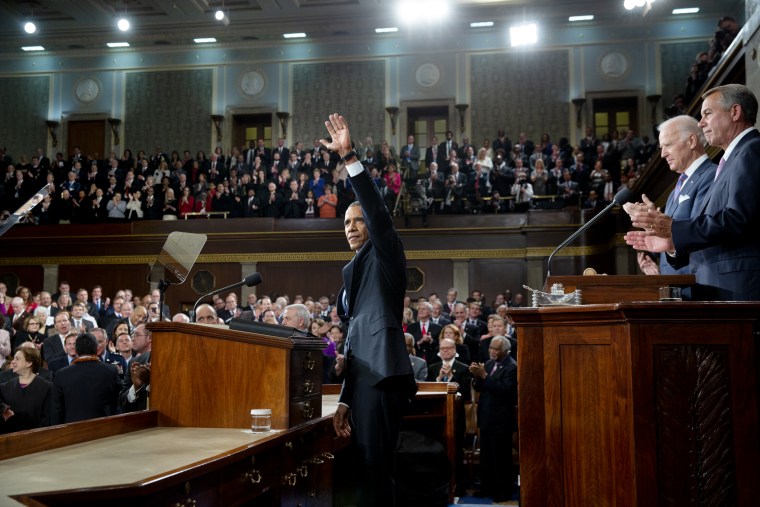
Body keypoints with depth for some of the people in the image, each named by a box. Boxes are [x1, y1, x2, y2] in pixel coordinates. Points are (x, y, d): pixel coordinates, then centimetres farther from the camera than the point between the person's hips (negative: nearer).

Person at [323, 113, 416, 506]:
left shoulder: (384, 255, 3)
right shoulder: (355, 270, 24)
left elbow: (376, 209, -17)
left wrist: (349, 157, -22)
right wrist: (345, 400, 19)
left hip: (382, 375, -9)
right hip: (363, 376, 9)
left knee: (375, 470, -9)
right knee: (369, 469, 11)